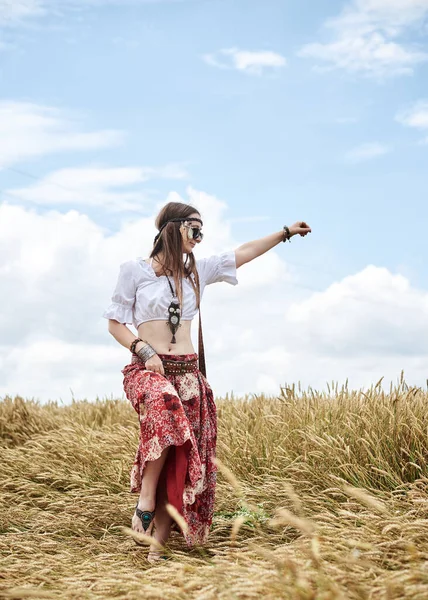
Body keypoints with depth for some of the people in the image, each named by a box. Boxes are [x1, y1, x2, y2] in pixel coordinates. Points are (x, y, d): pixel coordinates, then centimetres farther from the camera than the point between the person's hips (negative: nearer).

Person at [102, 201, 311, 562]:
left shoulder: (196, 271, 15)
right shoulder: (135, 270, 2)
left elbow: (242, 254, 21)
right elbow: (115, 323, 3)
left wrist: (285, 232, 24)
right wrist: (143, 350, -13)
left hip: (188, 373, 5)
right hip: (148, 369, -5)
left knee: (183, 458, -8)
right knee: (164, 409, -39)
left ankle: (158, 545, -5)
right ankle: (146, 499, -24)